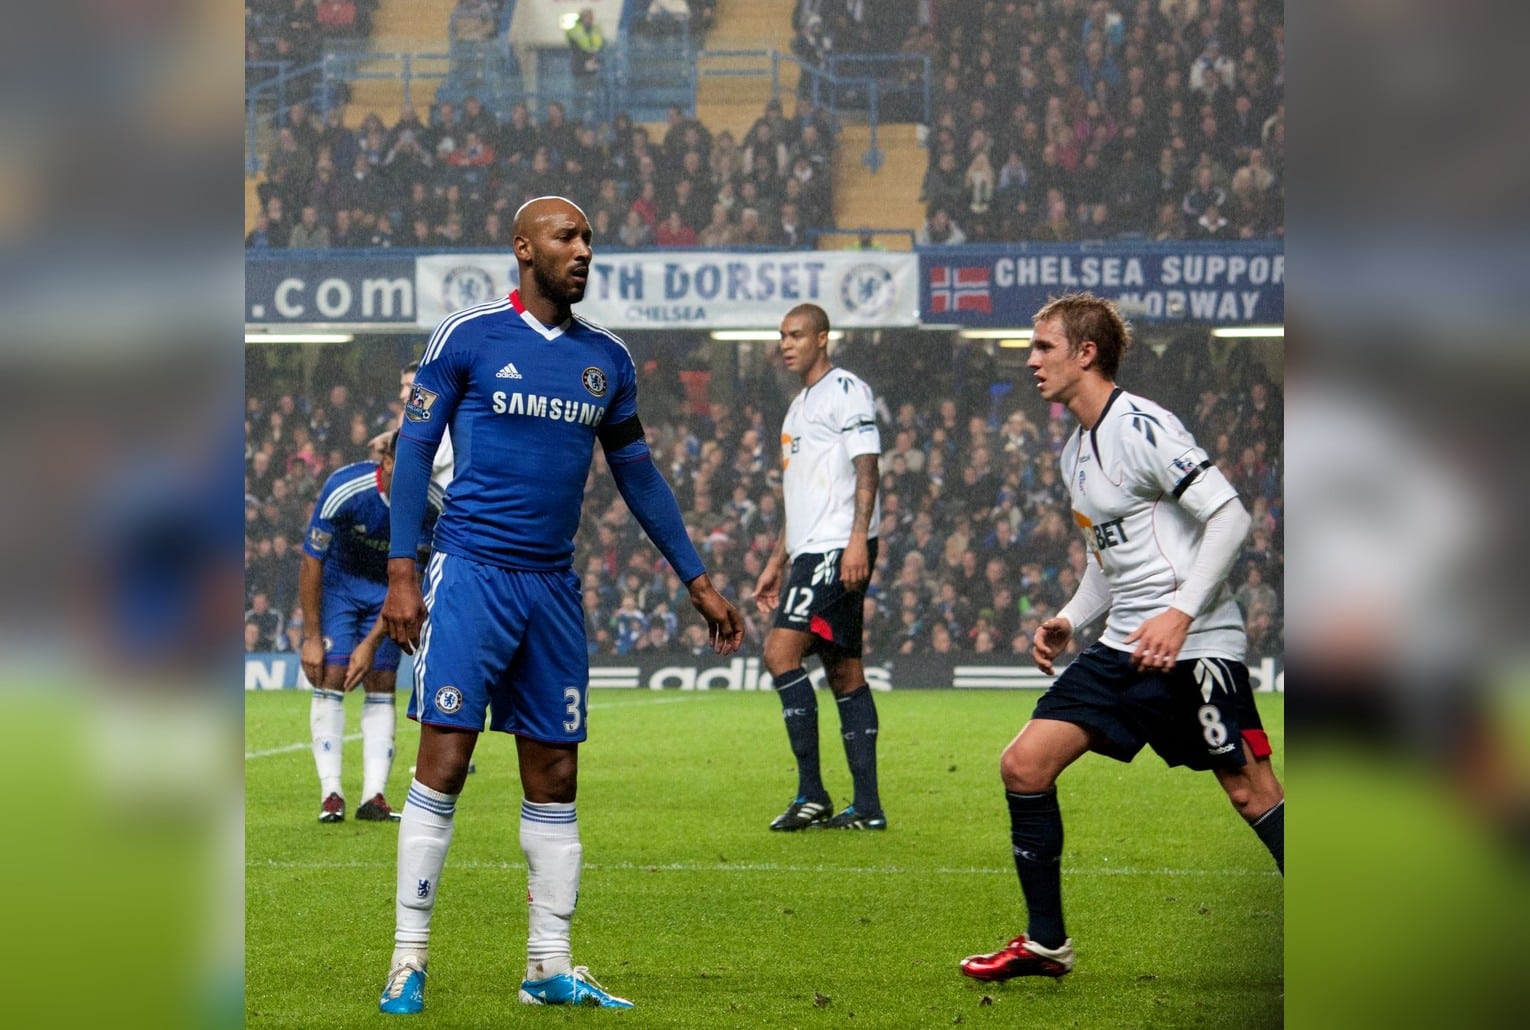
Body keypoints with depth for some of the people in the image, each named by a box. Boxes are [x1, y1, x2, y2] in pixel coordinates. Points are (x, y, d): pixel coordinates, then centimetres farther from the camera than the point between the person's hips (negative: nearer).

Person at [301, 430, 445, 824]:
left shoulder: (434, 506, -23)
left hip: (387, 590, 2)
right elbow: (311, 561, -20)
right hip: (337, 581, -2)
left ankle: (374, 796, -8)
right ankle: (331, 794, -11)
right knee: (331, 678, -12)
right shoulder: (343, 489, -30)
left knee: (382, 687, -6)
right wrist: (312, 637, -18)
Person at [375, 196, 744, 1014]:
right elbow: (414, 450, -3)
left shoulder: (607, 359, 11)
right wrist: (402, 569, -11)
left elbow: (639, 477, 19)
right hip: (470, 574, -5)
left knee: (554, 777, 6)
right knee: (444, 763, -9)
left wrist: (698, 581, 18)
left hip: (553, 586, 5)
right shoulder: (467, 336, -3)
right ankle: (408, 961, -3)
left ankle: (549, 968, 11)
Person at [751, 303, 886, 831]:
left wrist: (858, 539, -25)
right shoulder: (800, 406, 23)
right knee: (843, 671, 6)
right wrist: (777, 562, 24)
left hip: (840, 549, -10)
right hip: (812, 551, 10)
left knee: (780, 651, -17)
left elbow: (867, 468, -15)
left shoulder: (846, 391, -6)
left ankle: (812, 793, -16)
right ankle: (867, 805, 5)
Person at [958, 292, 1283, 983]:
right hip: (1123, 647, 9)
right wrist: (1068, 621, 13)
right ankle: (1046, 944, 7)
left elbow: (1230, 518, -19)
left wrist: (1178, 614, -25)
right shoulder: (1076, 452, 15)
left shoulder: (1141, 427, -13)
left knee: (1253, 796, -8)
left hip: (1194, 645, -9)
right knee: (1024, 764, -1)